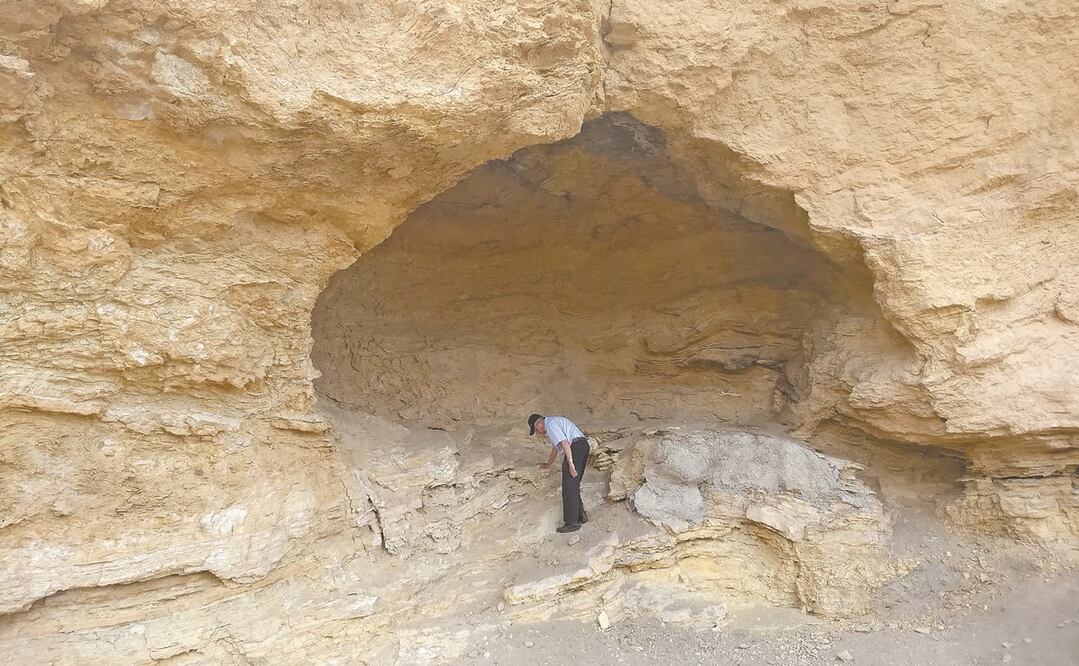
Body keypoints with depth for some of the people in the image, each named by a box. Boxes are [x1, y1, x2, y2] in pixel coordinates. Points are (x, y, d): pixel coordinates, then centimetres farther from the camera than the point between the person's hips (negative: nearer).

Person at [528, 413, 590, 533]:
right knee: (574, 486, 17)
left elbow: (564, 443, -18)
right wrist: (548, 465, 48)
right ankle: (580, 515, 21)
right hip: (583, 446, 10)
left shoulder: (550, 424, -6)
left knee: (569, 488, -5)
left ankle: (572, 522, -2)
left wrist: (570, 463, -20)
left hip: (576, 447, -10)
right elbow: (556, 446, 38)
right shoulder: (554, 421, 26)